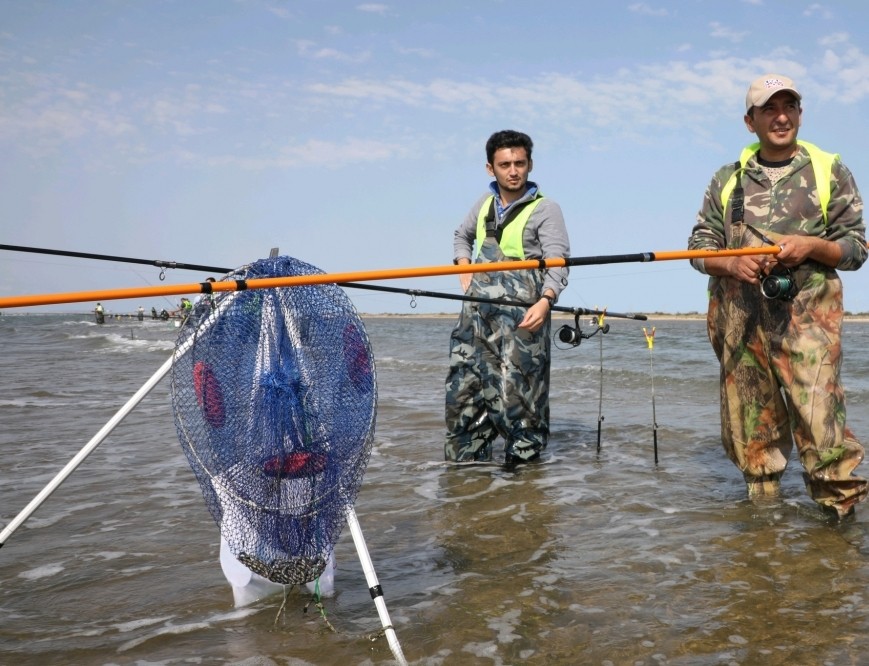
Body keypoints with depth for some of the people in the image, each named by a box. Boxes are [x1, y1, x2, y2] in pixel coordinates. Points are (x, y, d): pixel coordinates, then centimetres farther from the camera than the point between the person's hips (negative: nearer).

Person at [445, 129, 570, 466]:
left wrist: (545, 301, -33)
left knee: (517, 394, -9)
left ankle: (523, 462, 4)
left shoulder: (545, 209, -3)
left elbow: (557, 263, -14)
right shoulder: (485, 202, 14)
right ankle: (465, 463, 21)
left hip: (521, 316, -6)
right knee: (464, 390, 8)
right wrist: (465, 271, 14)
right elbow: (461, 236, 32)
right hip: (477, 311, 6)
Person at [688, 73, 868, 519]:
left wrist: (811, 246, -12)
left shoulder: (830, 172, 9)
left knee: (818, 421, -14)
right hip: (739, 320, 3)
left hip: (806, 318, -2)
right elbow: (700, 246, 11)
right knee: (750, 427, 8)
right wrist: (731, 265, -10)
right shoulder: (727, 179, 14)